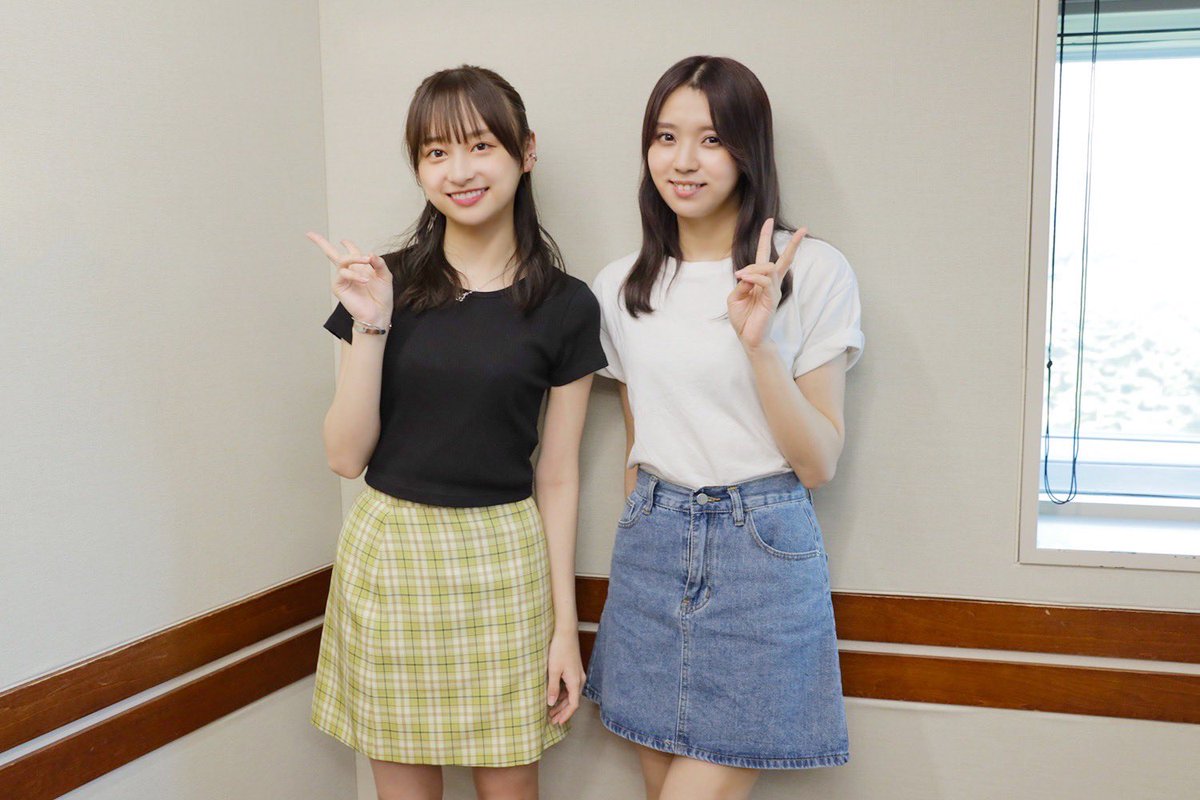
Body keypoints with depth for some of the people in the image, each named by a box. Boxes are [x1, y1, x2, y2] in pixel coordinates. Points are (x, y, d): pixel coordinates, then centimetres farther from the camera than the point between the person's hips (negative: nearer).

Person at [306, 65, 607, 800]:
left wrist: (566, 627, 1)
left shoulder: (565, 307, -3)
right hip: (391, 553, 1)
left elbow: (557, 478, 0)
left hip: (503, 560, -1)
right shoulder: (388, 284, -1)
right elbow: (347, 455, -2)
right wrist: (369, 326, -13)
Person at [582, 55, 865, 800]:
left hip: (763, 551, -4)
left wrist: (758, 342, -21)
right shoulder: (620, 286, 5)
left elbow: (820, 463, -9)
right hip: (650, 549, 4)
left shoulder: (815, 271, -8)